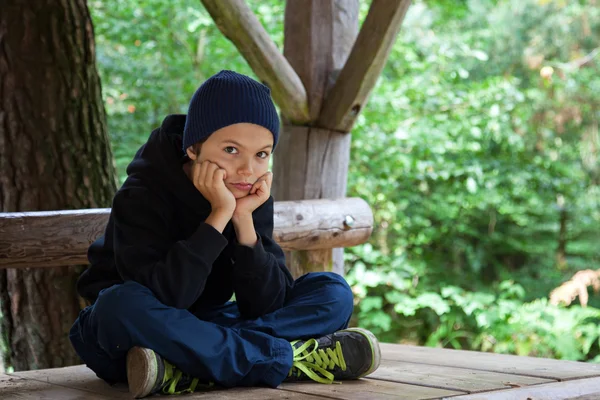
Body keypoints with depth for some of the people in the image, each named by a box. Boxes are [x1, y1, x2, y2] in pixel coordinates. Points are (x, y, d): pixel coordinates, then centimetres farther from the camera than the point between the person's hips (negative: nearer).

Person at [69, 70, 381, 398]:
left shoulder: (251, 196, -6)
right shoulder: (141, 197, -19)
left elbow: (266, 306, -14)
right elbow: (163, 300, -33)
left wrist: (244, 220, -24)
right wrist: (218, 216, -33)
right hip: (125, 331, -4)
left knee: (332, 291, -9)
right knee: (121, 303, -40)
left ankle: (187, 372, -29)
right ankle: (290, 359, -30)